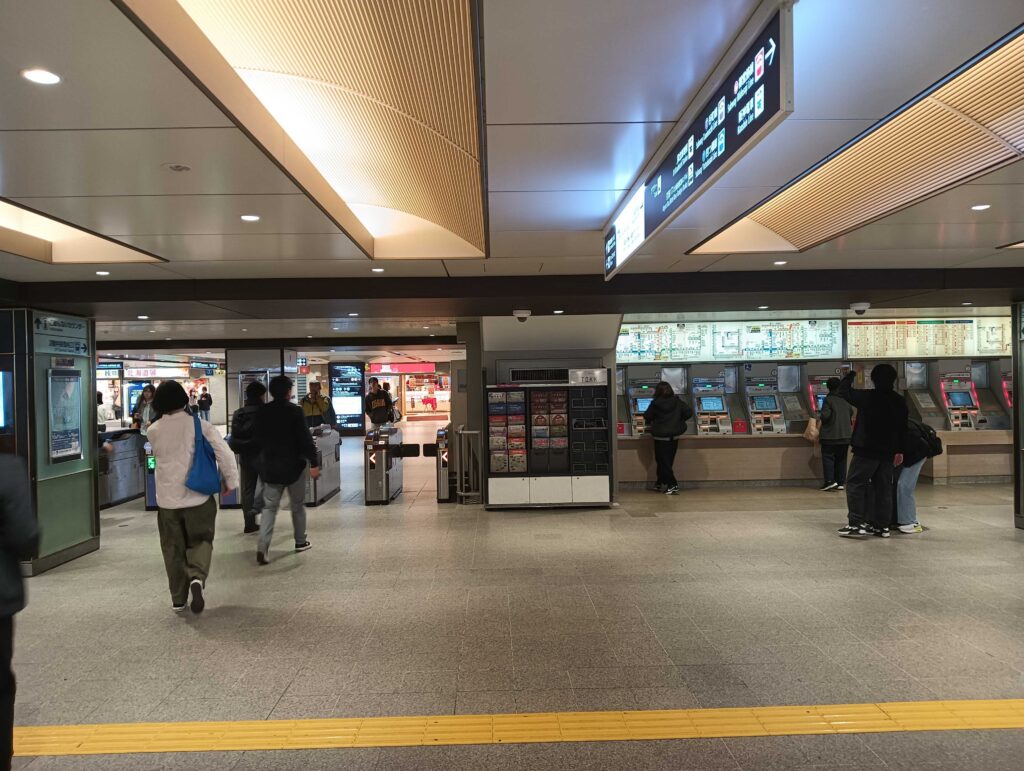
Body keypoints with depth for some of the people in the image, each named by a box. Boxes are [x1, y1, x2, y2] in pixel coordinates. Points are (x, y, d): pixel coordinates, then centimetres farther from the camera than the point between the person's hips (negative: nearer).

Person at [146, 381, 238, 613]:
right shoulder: (200, 425, -9)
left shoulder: (153, 431, -2)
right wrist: (230, 480, -4)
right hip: (198, 496, -2)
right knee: (201, 541, 11)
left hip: (167, 498, 2)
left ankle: (178, 599, 18)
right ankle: (197, 577, -16)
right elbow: (224, 452, -15)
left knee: (173, 549, 13)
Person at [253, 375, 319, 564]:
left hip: (269, 466, 3)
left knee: (269, 507, 6)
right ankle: (300, 541, 25)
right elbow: (305, 439, -17)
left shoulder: (262, 412, 1)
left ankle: (262, 547, -8)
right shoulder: (295, 411, -13)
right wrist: (314, 463, -14)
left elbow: (258, 439, 11)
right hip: (293, 465, -3)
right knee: (298, 505, 14)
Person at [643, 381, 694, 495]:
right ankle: (660, 484, 25)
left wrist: (650, 424, 23)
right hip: (674, 435, 5)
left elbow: (647, 417, 0)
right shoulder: (678, 402, -1)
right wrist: (679, 420, 12)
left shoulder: (655, 404, -10)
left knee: (663, 462, 2)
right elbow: (689, 412, -3)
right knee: (667, 461, 15)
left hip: (661, 437, -4)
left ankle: (673, 486, -6)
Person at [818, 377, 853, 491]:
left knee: (828, 457, 0)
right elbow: (851, 414, 16)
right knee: (841, 458, 11)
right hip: (846, 435, 6)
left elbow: (824, 415, -19)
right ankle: (841, 482, 11)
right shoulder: (846, 400, 7)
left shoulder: (828, 400, -12)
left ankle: (830, 481, -10)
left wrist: (820, 418, 3)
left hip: (830, 435, -6)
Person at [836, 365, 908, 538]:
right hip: (888, 452, 6)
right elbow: (902, 429, 12)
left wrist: (852, 374, 14)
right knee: (883, 488, 11)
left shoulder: (868, 397, -13)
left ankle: (857, 524, -7)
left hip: (866, 451, -6)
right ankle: (882, 526, 15)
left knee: (855, 484, -1)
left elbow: (843, 390, -2)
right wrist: (899, 450, 19)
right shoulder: (900, 402, 7)